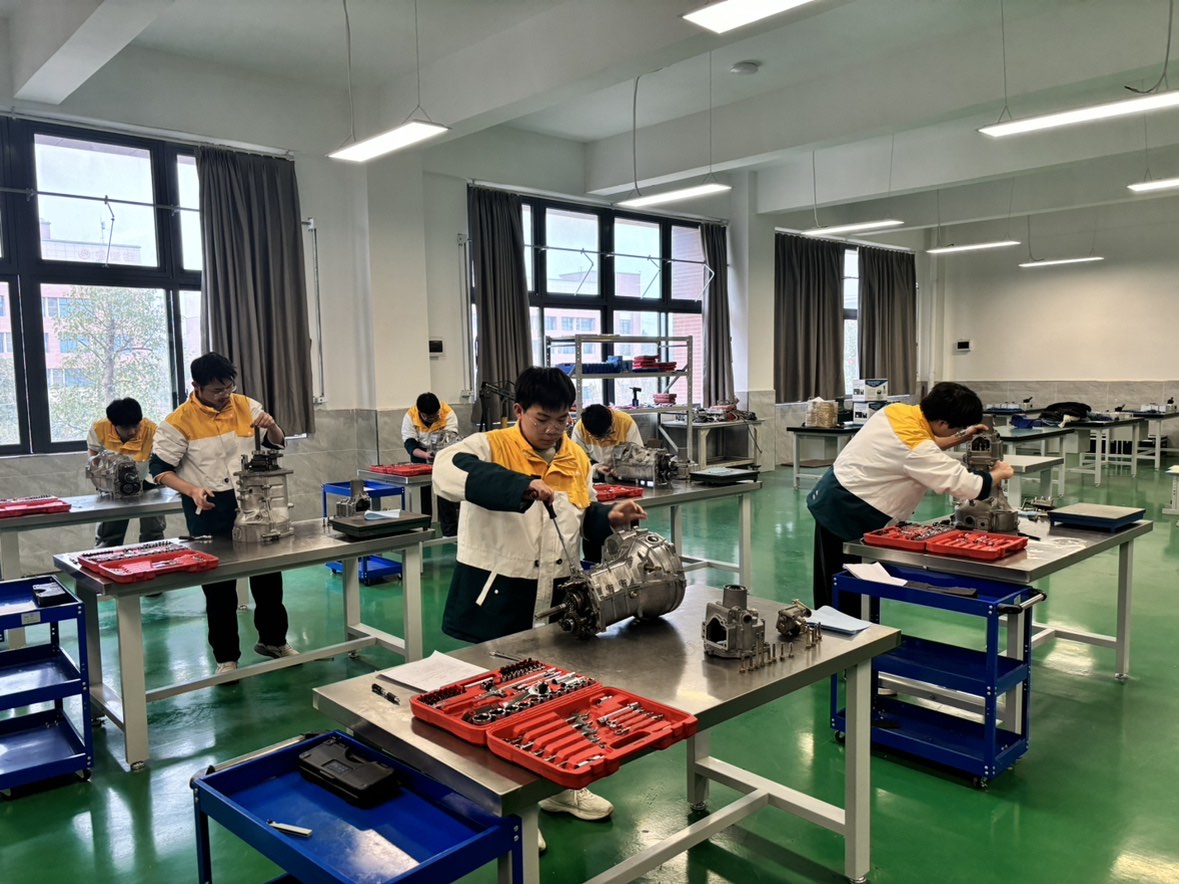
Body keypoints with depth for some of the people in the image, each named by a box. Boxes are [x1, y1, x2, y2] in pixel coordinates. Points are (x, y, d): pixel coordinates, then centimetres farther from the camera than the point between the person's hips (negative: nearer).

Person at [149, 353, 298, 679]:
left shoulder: (246, 406, 1)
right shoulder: (180, 420, -9)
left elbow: (276, 444, 9)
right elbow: (159, 468, -6)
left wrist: (271, 426, -13)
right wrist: (192, 490, -22)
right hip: (210, 509, -3)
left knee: (267, 571, 12)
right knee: (219, 584, 6)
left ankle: (273, 639, 31)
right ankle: (226, 656, 19)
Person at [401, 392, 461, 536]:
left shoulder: (448, 413, -23)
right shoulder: (410, 416, -20)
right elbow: (409, 443, -26)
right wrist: (425, 455, -44)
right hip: (420, 457, 2)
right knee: (422, 492, 4)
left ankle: (450, 532, -4)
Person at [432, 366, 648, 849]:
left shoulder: (577, 459, 6)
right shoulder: (490, 446, -12)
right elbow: (447, 470, -34)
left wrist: (610, 518, -4)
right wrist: (524, 484, -43)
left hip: (557, 597, 6)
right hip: (498, 597, -5)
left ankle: (560, 786, 41)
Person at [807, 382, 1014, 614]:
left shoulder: (898, 410, 0)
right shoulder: (915, 447, -24)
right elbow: (970, 487, -19)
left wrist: (961, 438, 16)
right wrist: (1000, 473, 0)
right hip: (848, 512, -9)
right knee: (849, 595, 2)